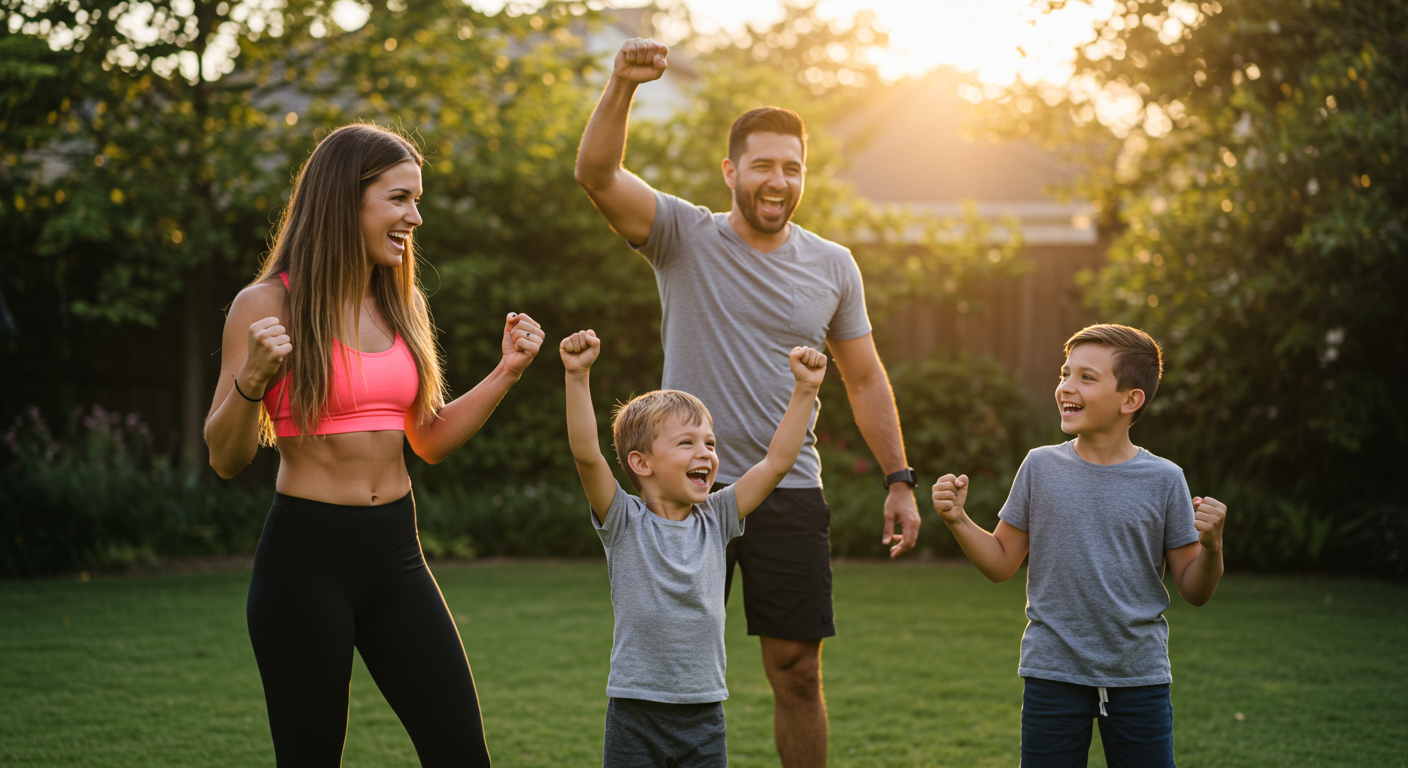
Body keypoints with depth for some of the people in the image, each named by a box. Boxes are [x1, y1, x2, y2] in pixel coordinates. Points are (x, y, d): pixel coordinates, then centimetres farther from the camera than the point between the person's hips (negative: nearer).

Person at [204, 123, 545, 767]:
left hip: (395, 552, 5)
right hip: (305, 552, -5)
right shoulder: (268, 304, -6)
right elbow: (225, 459, -7)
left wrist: (506, 371, 9)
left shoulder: (401, 303, 11)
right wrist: (253, 379, -24)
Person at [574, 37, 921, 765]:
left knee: (797, 670, 5)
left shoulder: (832, 266, 6)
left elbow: (865, 379, 14)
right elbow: (596, 173, -17)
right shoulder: (684, 237, -2)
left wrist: (899, 479, 8)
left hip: (790, 493, 2)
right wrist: (622, 85, -34)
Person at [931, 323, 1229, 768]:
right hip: (1053, 676, 1)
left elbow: (1194, 591, 1)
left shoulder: (1163, 480, -2)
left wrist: (1211, 546, -18)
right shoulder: (1041, 468, 1)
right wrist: (957, 520, -7)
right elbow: (1002, 563, 7)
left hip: (1139, 677, -1)